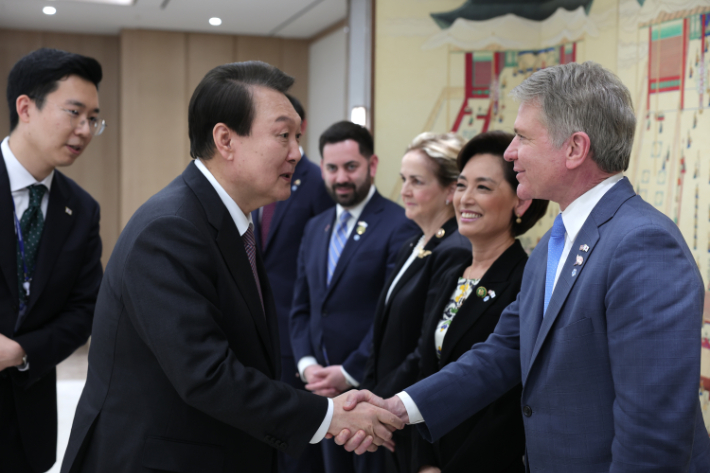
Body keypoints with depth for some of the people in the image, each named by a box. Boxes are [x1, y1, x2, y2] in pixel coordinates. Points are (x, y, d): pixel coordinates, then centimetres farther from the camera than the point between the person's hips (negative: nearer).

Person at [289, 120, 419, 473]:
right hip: (324, 388, 6)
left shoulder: (399, 226, -11)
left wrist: (349, 374, -15)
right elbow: (301, 307, 14)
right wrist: (307, 364, -1)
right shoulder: (315, 228, 13)